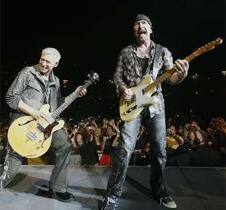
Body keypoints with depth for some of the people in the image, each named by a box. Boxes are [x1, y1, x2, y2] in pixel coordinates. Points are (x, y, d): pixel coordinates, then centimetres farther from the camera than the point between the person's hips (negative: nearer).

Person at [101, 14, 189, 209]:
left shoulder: (162, 51, 8)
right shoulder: (126, 52, 10)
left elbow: (172, 78, -2)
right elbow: (117, 76, 10)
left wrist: (181, 73, -25)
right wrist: (123, 89, -11)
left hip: (155, 104, 2)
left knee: (160, 149, 6)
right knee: (125, 148, -12)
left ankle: (158, 190, 28)